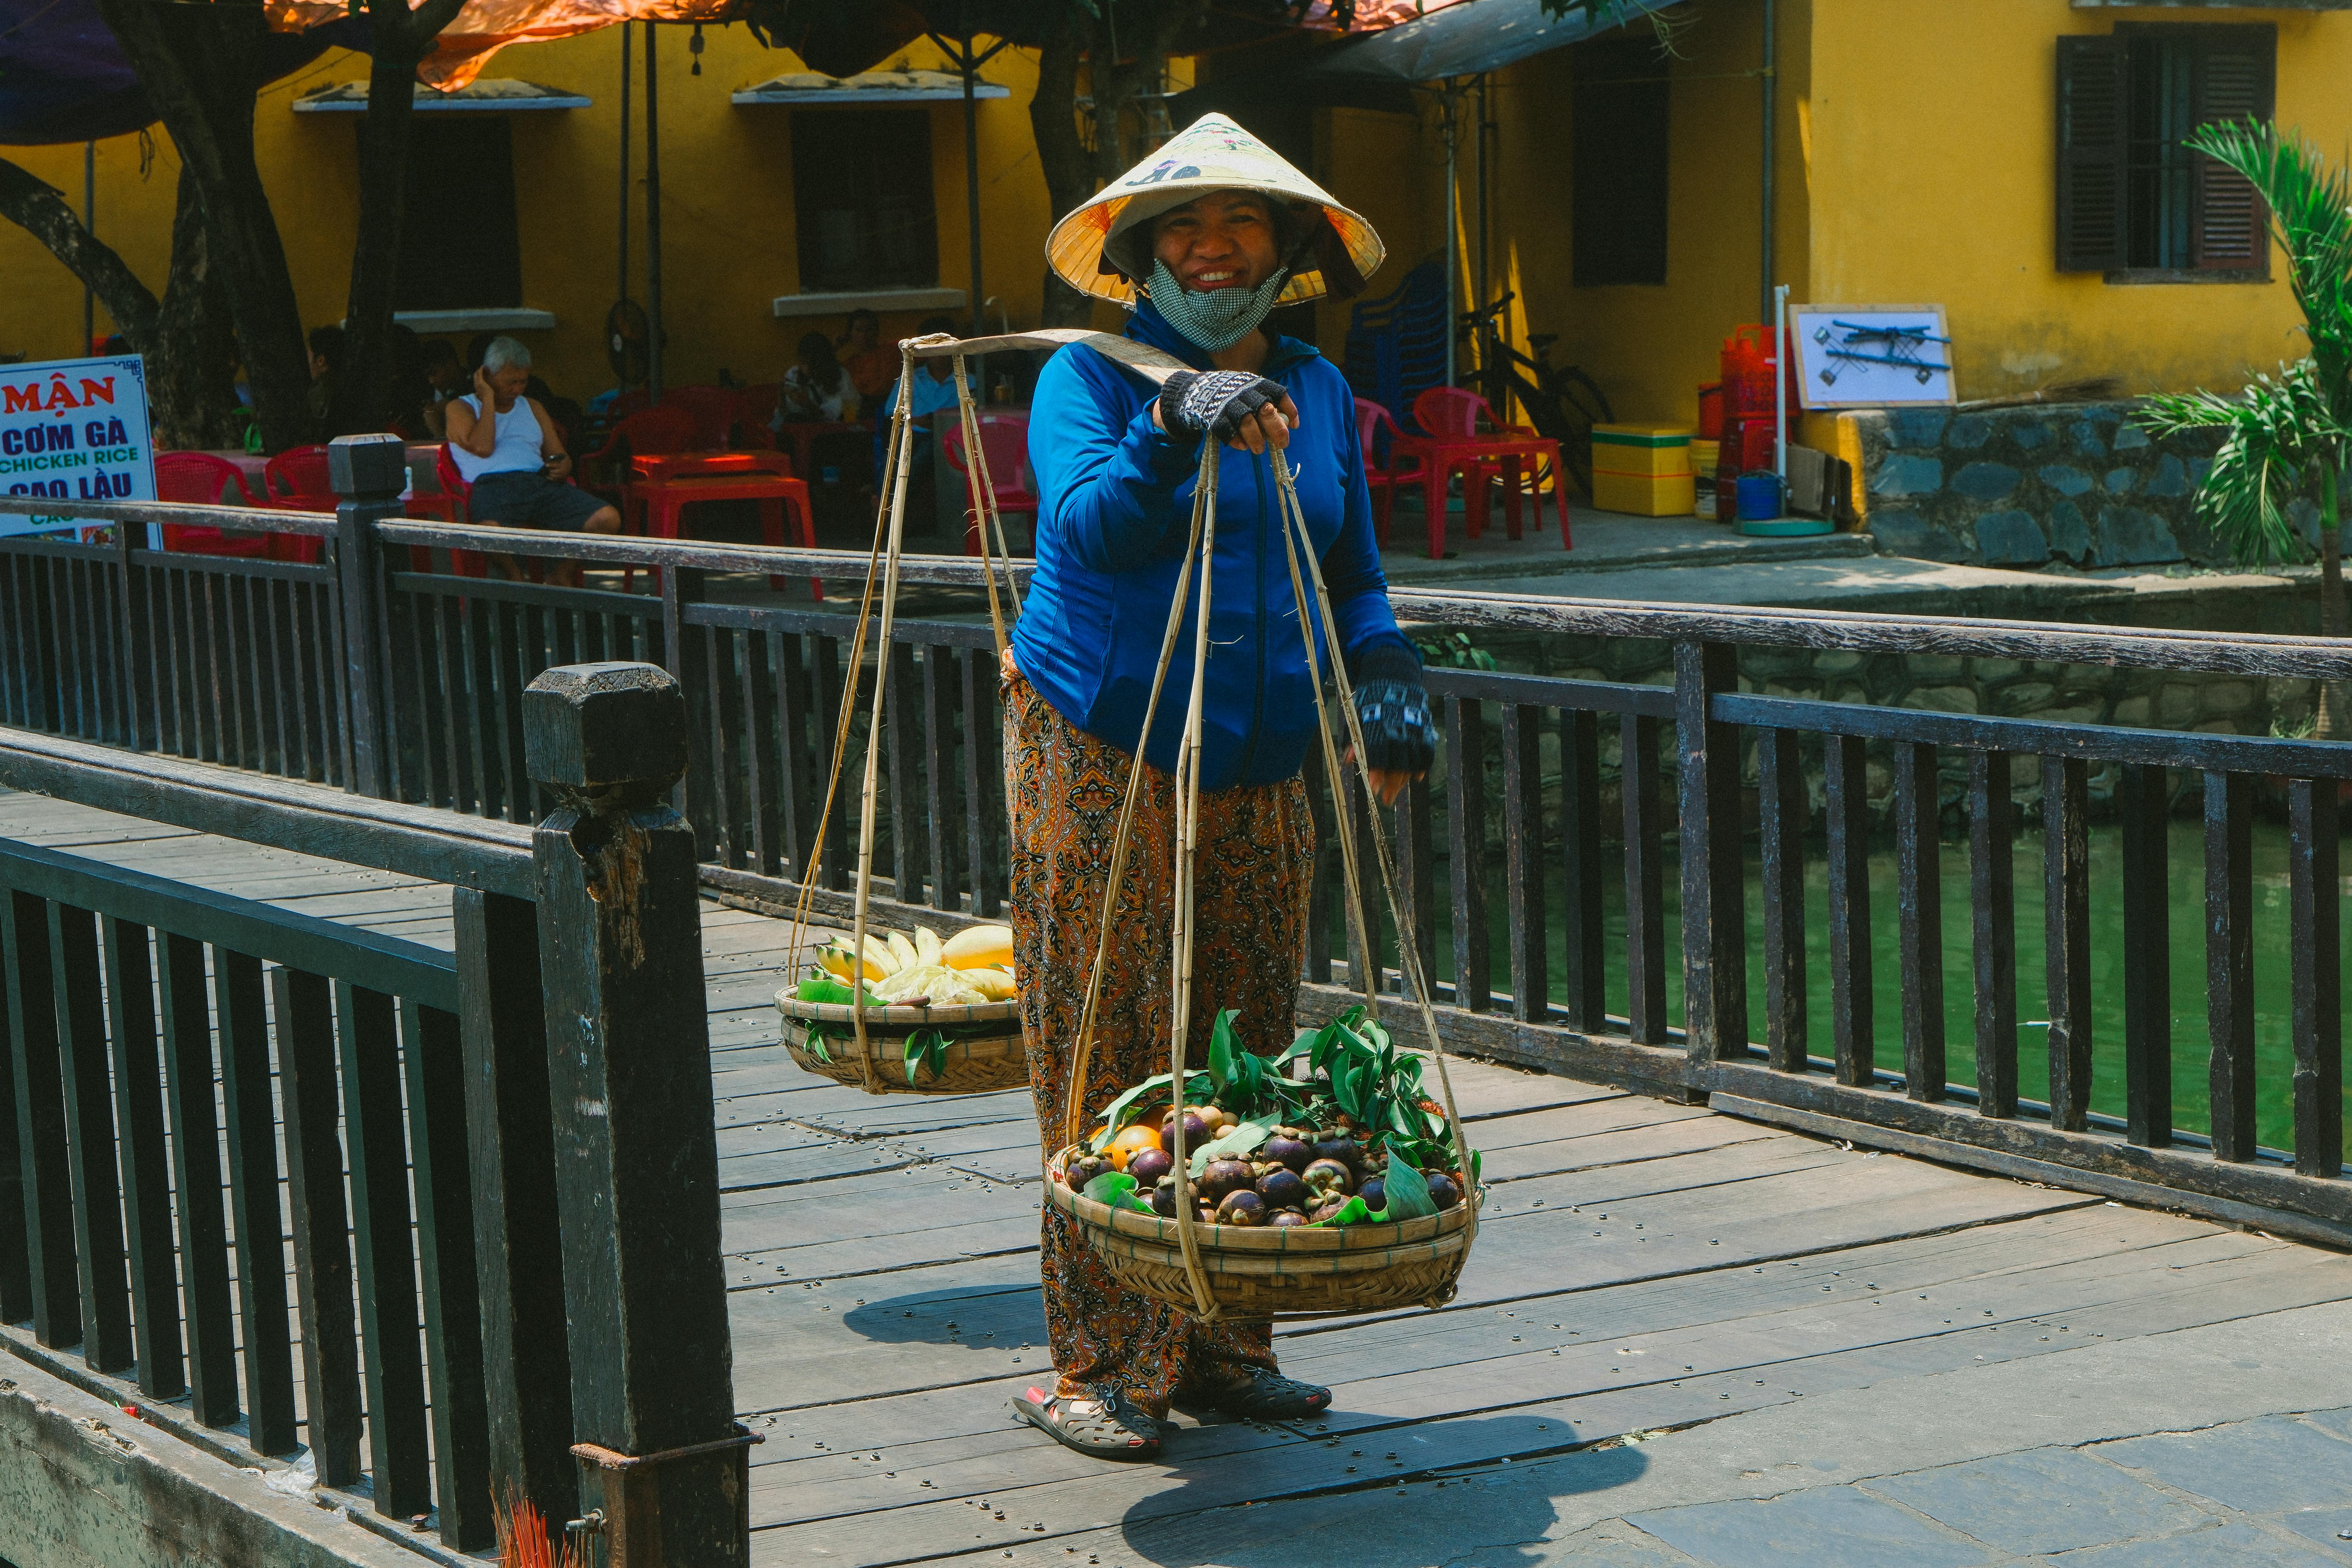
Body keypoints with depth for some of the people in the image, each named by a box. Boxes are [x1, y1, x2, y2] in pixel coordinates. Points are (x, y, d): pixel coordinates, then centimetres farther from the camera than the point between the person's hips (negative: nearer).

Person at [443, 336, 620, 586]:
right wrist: (488, 399, 3)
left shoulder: (532, 408, 31)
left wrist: (563, 468, 2)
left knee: (608, 519, -21)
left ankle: (563, 576, 1)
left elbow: (560, 456, 28)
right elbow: (482, 448, -5)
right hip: (493, 484, -5)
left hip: (540, 481, 5)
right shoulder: (460, 408, 14)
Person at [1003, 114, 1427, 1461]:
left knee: (1249, 1056, 7)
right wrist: (1175, 430, -36)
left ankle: (1224, 1347, 17)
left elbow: (1351, 569, 21)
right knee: (1109, 1060, -5)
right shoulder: (1089, 378, -2)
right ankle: (1098, 1366, 1)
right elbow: (1087, 524, -21)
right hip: (1099, 762, -5)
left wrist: (1386, 674, 5)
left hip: (1258, 776, 5)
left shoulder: (1316, 391, 13)